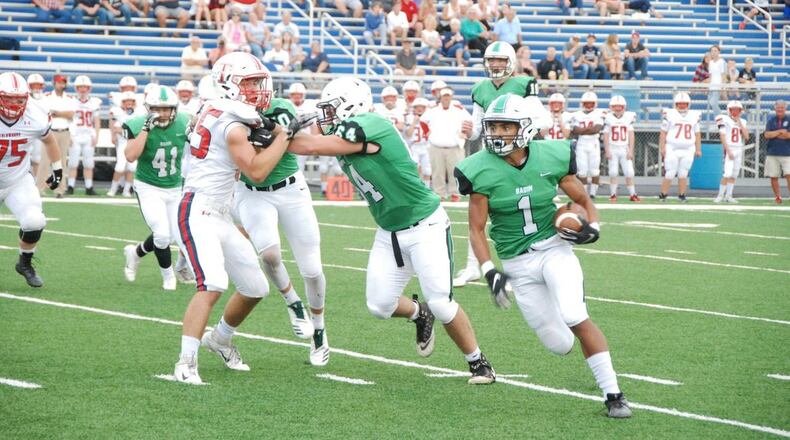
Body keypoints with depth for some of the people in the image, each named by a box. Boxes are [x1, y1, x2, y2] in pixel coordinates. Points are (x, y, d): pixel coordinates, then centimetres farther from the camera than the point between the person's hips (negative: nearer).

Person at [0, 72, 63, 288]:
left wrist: (57, 168, 15)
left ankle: (25, 263, 9)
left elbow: (49, 139, 7)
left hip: (19, 181, 1)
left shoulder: (35, 118, -16)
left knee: (34, 222, -18)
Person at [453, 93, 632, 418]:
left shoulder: (551, 158, -7)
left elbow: (584, 201, 7)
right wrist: (489, 271, -17)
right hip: (517, 264, 1)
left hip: (554, 248, -1)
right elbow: (477, 229, -5)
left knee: (576, 320, -24)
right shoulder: (482, 171, -10)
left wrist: (592, 227, -13)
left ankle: (613, 394, -11)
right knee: (560, 345, 0)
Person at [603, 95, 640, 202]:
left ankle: (632, 194, 5)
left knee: (629, 173, -2)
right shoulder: (608, 118, -1)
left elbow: (631, 136, 2)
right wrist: (607, 151, -5)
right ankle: (613, 194, 3)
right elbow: (606, 136, 1)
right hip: (613, 149, -1)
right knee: (613, 172, -3)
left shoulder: (629, 117, 1)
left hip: (625, 149, 1)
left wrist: (630, 151, -3)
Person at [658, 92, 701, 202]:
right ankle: (663, 195, 4)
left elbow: (697, 134, 13)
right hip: (672, 149, -3)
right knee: (670, 174, -5)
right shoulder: (669, 114, -2)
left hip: (688, 150, 3)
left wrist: (698, 149, 11)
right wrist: (662, 147, -6)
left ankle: (681, 196, 11)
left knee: (683, 174, 4)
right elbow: (663, 133, 0)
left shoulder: (694, 116, 8)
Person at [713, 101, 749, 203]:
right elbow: (722, 137, -10)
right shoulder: (725, 120, -5)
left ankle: (728, 195, 13)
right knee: (727, 174, -14)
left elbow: (747, 137, 2)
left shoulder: (742, 122, 12)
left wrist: (740, 123, -3)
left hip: (739, 150, 6)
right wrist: (728, 151, -17)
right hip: (729, 149, -6)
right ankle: (720, 195, -5)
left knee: (734, 175, 7)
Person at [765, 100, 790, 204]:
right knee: (773, 177, 4)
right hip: (772, 153, 2)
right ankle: (777, 197, 16)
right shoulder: (771, 120, 8)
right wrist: (780, 131, -11)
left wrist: (775, 134, -7)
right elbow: (767, 135, -5)